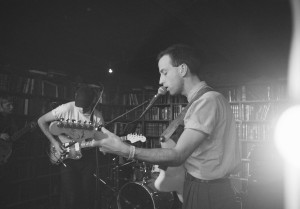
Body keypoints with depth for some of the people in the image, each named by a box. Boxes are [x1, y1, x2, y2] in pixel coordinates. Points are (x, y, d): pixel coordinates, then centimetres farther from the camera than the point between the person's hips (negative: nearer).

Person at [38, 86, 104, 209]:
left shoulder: (97, 116, -9)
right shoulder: (66, 109, -16)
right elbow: (41, 121, -6)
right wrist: (54, 142, -12)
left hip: (87, 156, 2)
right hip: (67, 155, -2)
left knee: (89, 194, 7)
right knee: (70, 196, -1)